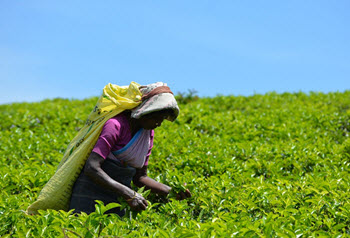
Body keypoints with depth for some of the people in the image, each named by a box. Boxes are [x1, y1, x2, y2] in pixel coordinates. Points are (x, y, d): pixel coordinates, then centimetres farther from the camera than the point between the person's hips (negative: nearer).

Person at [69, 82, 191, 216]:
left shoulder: (149, 133, 7)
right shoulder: (116, 125, -15)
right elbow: (91, 168, -23)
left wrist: (171, 191, -1)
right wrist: (129, 194, -28)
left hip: (119, 200, 7)